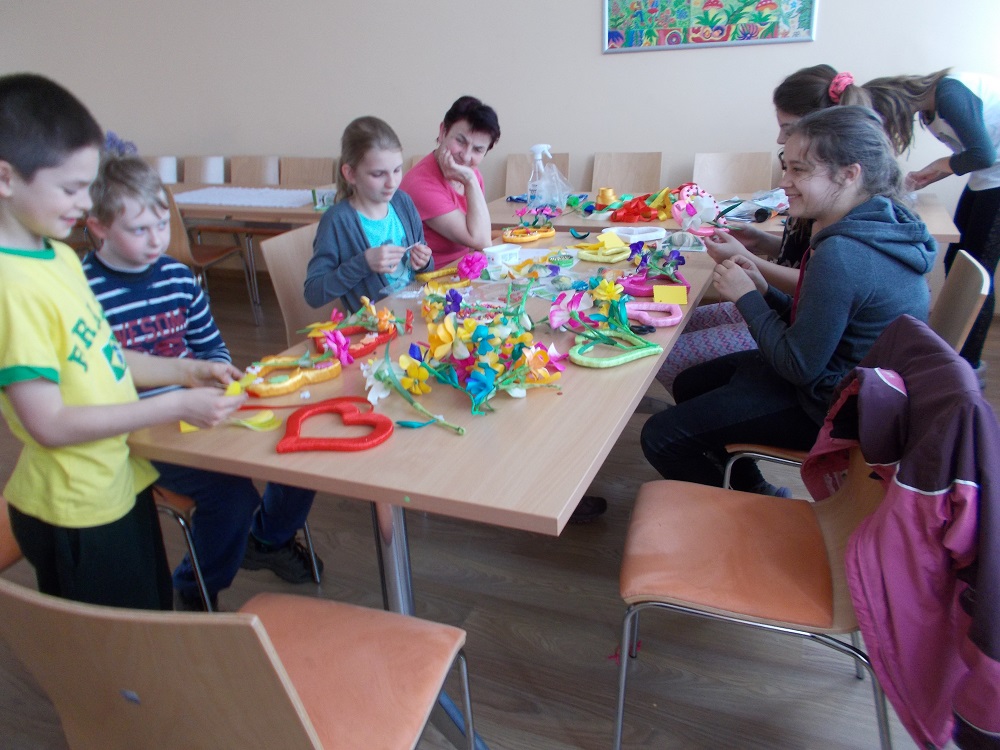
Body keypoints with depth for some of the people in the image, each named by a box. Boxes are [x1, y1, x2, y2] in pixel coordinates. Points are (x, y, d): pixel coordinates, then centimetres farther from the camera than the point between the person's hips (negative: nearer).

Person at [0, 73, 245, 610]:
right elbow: (49, 423, -25)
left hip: (121, 481, 8)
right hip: (77, 511, -8)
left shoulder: (60, 256, 4)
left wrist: (184, 371, 0)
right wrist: (177, 406, -23)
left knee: (153, 626, 26)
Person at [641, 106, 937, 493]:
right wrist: (765, 292, -4)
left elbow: (799, 365, -24)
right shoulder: (881, 224, 2)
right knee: (689, 385, 21)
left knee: (660, 437, -12)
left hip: (831, 410, -11)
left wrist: (747, 297, -15)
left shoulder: (840, 255, -30)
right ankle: (754, 492, 30)